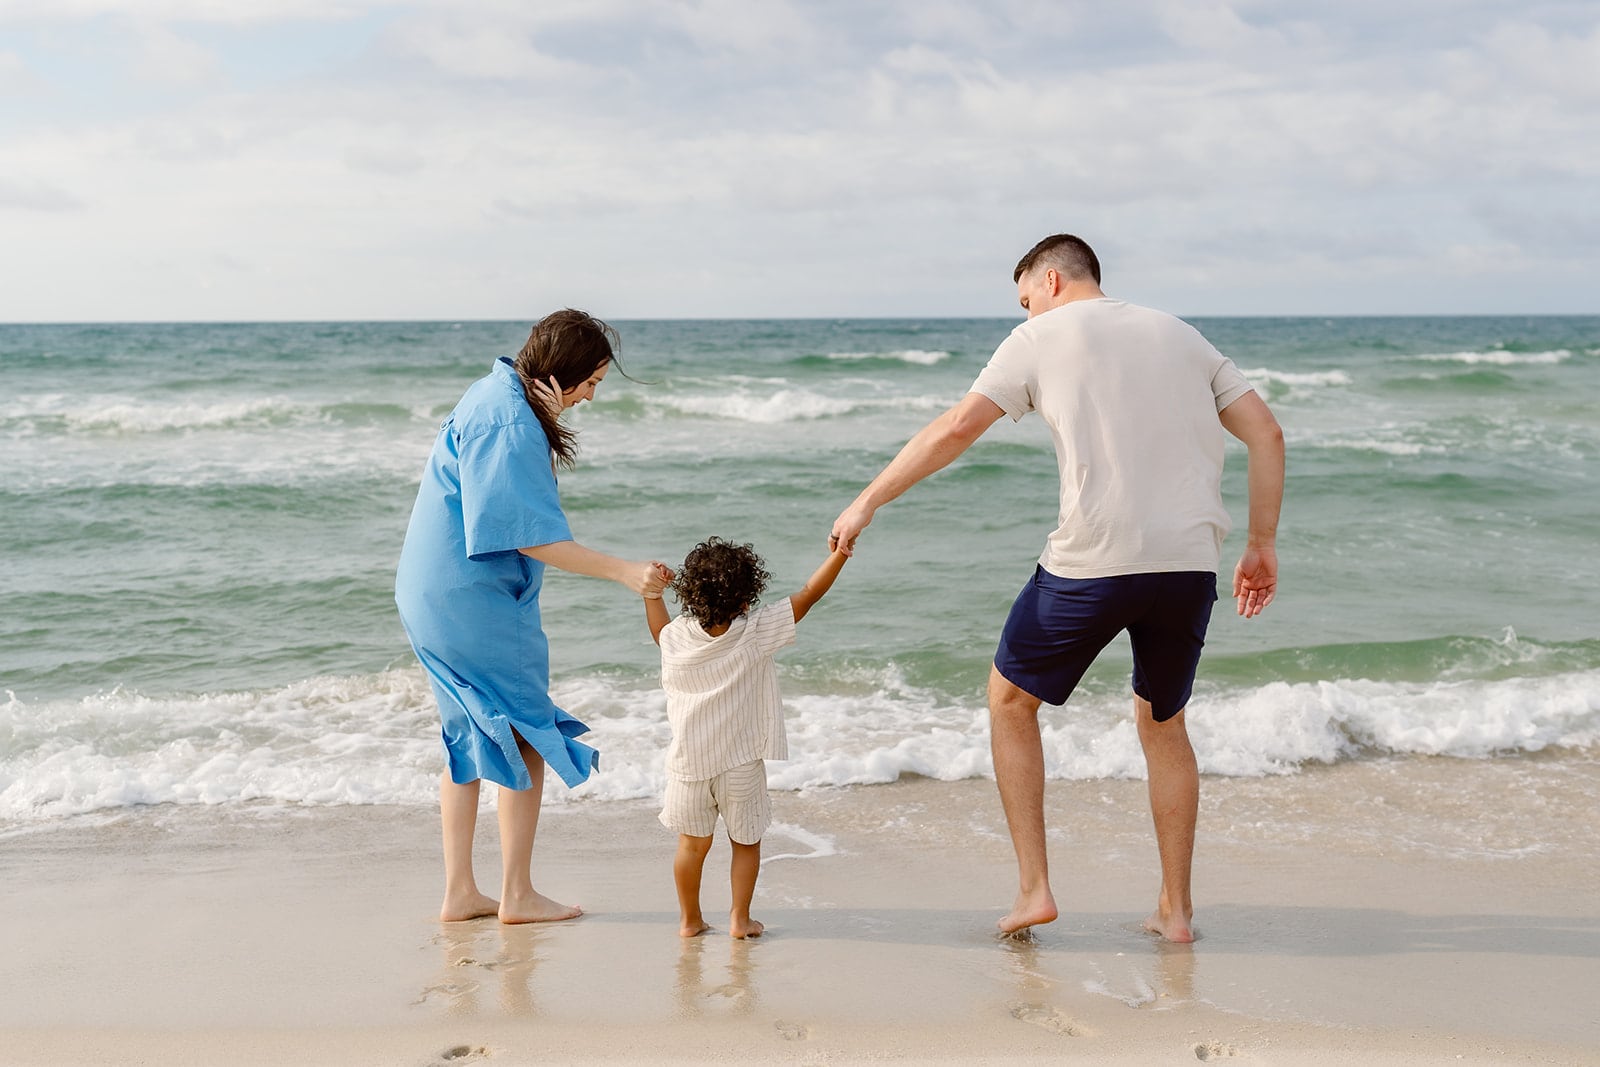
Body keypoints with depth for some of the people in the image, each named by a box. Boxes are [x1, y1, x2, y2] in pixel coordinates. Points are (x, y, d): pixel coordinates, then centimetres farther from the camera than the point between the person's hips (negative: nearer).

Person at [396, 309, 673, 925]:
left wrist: (548, 425, -11)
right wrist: (623, 572, -23)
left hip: (436, 596, 10)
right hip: (474, 602, -10)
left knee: (469, 740, 14)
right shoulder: (510, 424, -21)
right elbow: (534, 538, -23)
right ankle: (517, 895, 10)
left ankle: (459, 894, 19)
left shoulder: (495, 394, 10)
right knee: (525, 737, 2)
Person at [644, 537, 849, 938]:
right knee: (746, 842, 15)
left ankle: (689, 919, 23)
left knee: (692, 844, 16)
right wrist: (841, 550, -5)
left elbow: (660, 631, 18)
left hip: (688, 764, 2)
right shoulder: (755, 633, -15)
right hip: (741, 765, -2)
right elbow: (808, 595, -10)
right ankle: (740, 917, 16)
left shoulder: (676, 637, -8)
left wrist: (651, 594, 29)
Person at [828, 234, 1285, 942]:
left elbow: (957, 428, -3)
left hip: (1093, 562, -4)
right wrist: (1262, 544, 17)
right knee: (1163, 724, 24)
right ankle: (1176, 910, 25)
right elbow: (1266, 434, 13)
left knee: (1011, 699, 17)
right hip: (1191, 563, 5)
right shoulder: (1180, 335, 20)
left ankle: (1033, 888, 12)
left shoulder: (1043, 336, 7)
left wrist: (867, 502, 4)